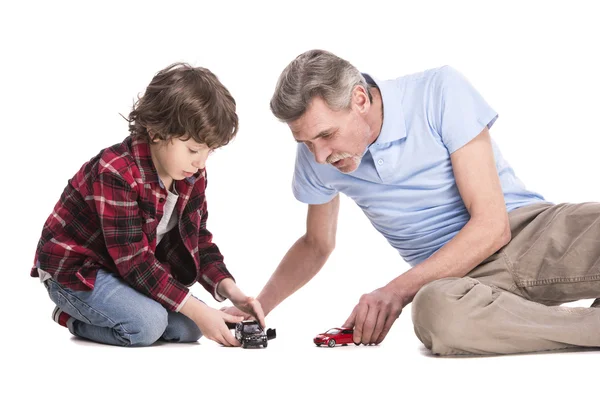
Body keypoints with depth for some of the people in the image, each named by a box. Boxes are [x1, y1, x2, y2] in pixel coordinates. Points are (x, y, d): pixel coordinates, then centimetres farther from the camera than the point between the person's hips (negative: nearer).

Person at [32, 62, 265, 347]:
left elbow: (198, 238, 0)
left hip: (137, 268, 8)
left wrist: (230, 291, -18)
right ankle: (73, 319, 0)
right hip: (73, 269, -8)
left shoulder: (192, 175, -6)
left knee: (187, 328, -7)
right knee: (147, 324, -30)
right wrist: (197, 310, -35)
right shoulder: (116, 173, -31)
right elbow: (134, 260, -32)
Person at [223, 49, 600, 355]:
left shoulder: (439, 91, -12)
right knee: (435, 310, -38)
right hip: (452, 276, 3)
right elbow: (317, 245, 21)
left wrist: (398, 290, -22)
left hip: (532, 228, -3)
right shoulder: (315, 152, 1)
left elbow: (492, 223, -16)